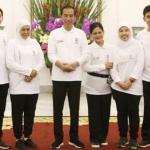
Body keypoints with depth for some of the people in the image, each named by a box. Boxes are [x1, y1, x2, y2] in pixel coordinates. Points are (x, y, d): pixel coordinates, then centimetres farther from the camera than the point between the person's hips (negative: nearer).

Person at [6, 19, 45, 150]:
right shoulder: (12, 43, 0)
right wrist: (29, 70, -15)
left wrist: (33, 74, -11)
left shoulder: (35, 43, 12)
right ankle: (18, 138, 12)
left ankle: (27, 137, 19)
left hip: (33, 84, 4)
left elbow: (41, 62, 7)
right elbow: (10, 63, -10)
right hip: (18, 85, -4)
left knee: (30, 112, 8)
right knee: (18, 113, 2)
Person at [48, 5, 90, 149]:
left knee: (74, 108, 7)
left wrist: (74, 64, -14)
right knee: (58, 108, 4)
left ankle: (74, 137, 18)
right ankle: (58, 138, 14)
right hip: (59, 76, 0)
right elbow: (51, 54, 0)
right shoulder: (55, 33, 5)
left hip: (75, 76, 0)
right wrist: (61, 65, -17)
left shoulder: (80, 33, 6)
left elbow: (86, 54, 2)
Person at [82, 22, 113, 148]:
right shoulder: (89, 49, -7)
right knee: (94, 113, 4)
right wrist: (104, 66, -17)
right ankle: (95, 138, 15)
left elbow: (115, 65, 7)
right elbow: (86, 67, -15)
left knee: (105, 113, 11)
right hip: (93, 86, -3)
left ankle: (103, 137, 25)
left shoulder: (110, 48, 3)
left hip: (106, 85, 3)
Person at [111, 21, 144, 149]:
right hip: (118, 86, 2)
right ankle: (123, 137, 19)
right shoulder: (115, 47, 8)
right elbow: (113, 66, 4)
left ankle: (133, 138, 13)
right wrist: (119, 81, -9)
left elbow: (140, 64, -6)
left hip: (134, 86, -2)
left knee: (133, 113, 2)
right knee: (121, 113, 8)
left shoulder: (137, 45, 1)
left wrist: (130, 80, -12)